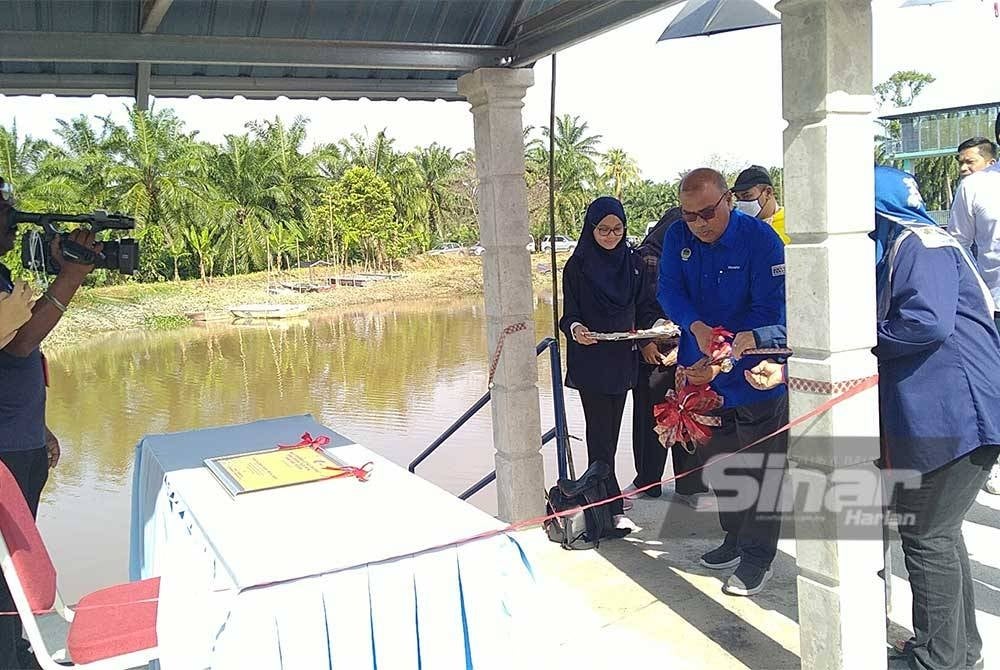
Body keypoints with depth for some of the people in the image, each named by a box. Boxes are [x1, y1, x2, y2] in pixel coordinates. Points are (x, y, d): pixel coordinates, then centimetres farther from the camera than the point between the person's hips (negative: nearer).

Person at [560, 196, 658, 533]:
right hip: (590, 362, -4)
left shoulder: (631, 262, 6)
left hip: (622, 359, 5)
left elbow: (642, 307, 11)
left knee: (610, 431, 12)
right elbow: (569, 314, -6)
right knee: (600, 433, -4)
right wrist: (574, 328, -29)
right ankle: (614, 509, -1)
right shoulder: (577, 266, -6)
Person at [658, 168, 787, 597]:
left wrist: (723, 362, -27)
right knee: (717, 462, 18)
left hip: (755, 373, -5)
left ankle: (757, 556, 17)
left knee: (759, 466, 3)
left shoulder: (761, 239, -18)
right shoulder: (677, 238, -2)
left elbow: (769, 310, -20)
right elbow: (668, 290, -7)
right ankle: (735, 538, 37)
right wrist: (696, 326, -29)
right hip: (702, 374, 6)